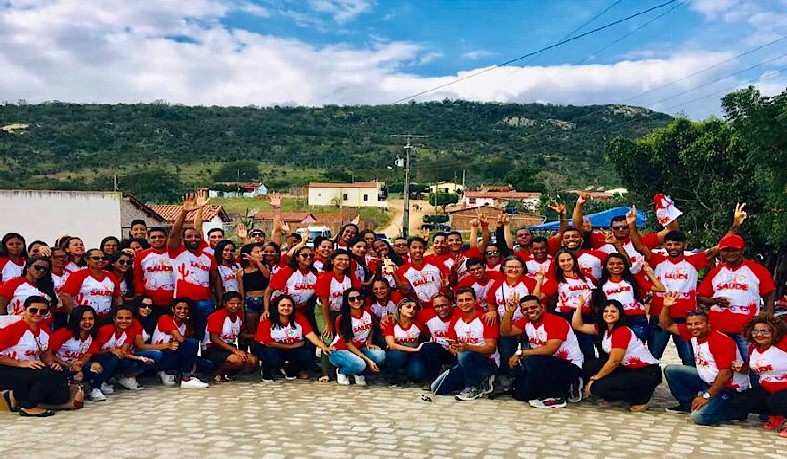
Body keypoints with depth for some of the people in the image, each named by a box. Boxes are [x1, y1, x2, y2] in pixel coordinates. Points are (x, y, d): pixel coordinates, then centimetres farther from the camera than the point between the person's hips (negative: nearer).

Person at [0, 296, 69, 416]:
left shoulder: (44, 331, 4)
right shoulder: (13, 329, -16)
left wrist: (52, 363, -7)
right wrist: (21, 363, -24)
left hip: (31, 372, 7)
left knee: (62, 396, -8)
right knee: (52, 374, -27)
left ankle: (17, 396, 6)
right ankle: (28, 407, -10)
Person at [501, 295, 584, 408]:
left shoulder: (557, 321, -20)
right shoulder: (526, 321, 2)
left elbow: (550, 349, -29)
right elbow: (505, 332, 1)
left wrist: (520, 353, -27)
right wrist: (509, 312, -12)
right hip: (547, 365, 9)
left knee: (531, 361, -32)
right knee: (520, 393, 3)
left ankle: (556, 397, -13)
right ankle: (563, 388, 13)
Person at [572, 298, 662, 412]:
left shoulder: (622, 331, -19)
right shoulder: (603, 328, 5)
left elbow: (614, 362, -19)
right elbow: (578, 326, 6)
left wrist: (594, 379, -11)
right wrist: (580, 304, 1)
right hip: (629, 368, 9)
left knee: (598, 387, -19)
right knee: (589, 366, -2)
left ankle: (640, 398, -2)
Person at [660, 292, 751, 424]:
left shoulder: (722, 341, -24)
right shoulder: (692, 333, -2)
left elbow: (726, 375, -26)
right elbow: (666, 325, 6)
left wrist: (706, 396, -23)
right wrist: (666, 307, -12)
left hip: (729, 387, -8)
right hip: (706, 380, 8)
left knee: (699, 417, -26)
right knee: (671, 370, 2)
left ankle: (735, 410, 0)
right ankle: (690, 404, 13)